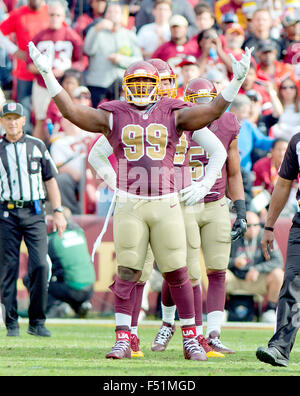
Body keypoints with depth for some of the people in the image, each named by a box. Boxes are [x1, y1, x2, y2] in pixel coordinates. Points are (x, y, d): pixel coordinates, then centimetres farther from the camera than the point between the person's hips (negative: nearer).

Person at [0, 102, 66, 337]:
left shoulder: (37, 146, 12)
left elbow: (50, 180, 12)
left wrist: (58, 212, 2)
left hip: (34, 213, 0)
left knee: (40, 265, -11)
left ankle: (37, 322, -4)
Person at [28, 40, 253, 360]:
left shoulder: (172, 115, 7)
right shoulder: (114, 116, 5)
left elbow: (213, 110, 1)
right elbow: (72, 112, -3)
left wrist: (237, 80, -9)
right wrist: (47, 74, -10)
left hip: (166, 204, 1)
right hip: (129, 205, -1)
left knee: (177, 273, 3)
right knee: (126, 273, -3)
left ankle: (190, 339, 13)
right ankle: (123, 340, 2)